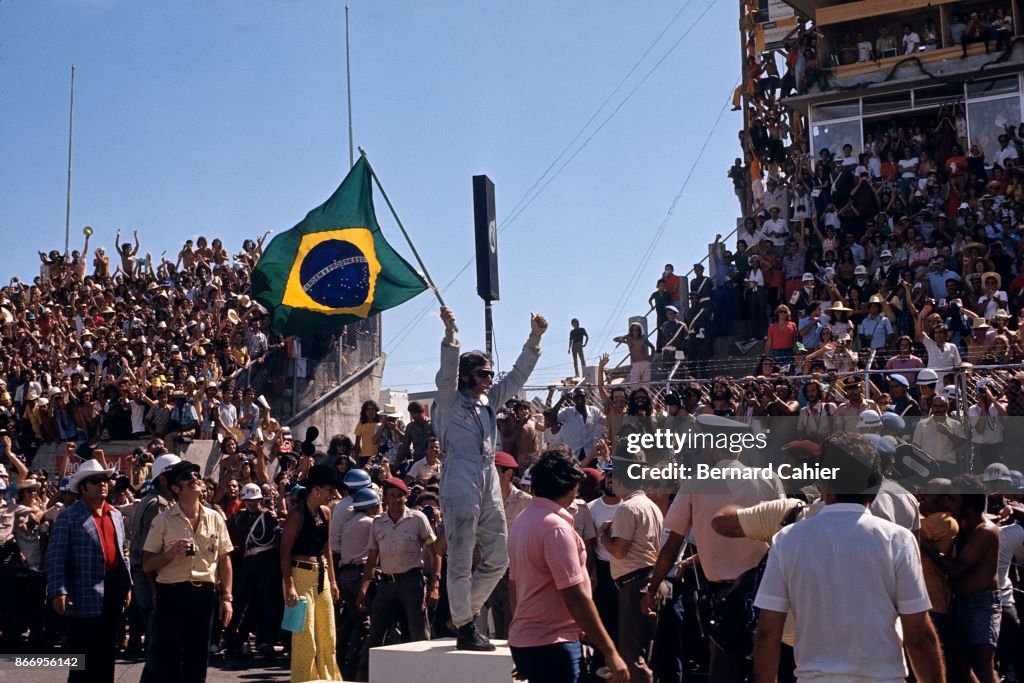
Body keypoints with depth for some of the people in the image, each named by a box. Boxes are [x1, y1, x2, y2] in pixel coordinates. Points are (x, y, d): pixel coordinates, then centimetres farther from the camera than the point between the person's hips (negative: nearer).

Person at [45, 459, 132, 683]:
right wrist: (58, 591, -18)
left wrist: (127, 584, 14)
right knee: (83, 660, -2)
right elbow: (55, 557, -10)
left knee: (107, 656, 14)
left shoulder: (115, 515, 14)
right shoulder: (69, 517, -6)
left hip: (113, 594, 6)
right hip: (84, 596, -6)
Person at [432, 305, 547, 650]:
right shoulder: (451, 399, -1)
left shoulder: (489, 399, 18)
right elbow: (448, 371, -18)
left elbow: (518, 375, 19)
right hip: (460, 480, -8)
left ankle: (464, 612, 24)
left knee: (497, 558, 10)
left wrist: (534, 338, 12)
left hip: (489, 482, 8)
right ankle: (465, 629, 1)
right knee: (461, 559, -4)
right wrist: (450, 333, -32)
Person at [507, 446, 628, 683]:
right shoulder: (556, 527, -18)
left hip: (525, 640, 9)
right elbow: (576, 597, -21)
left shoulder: (522, 521, 9)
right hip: (551, 645, -9)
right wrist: (610, 651, -19)